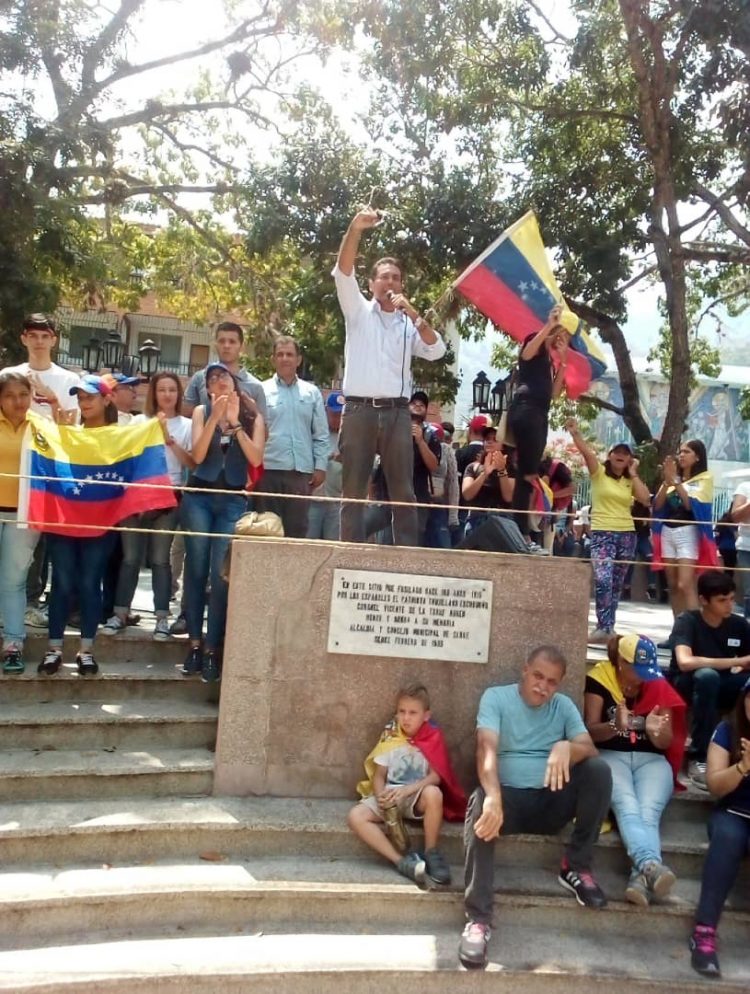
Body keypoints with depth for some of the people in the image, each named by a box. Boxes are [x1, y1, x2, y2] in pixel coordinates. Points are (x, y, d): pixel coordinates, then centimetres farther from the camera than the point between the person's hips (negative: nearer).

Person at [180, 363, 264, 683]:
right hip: (199, 497, 1)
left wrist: (235, 423, -10)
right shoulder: (202, 411, 7)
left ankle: (212, 648, -2)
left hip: (233, 501, -1)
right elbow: (197, 456, -5)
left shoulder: (253, 417, 8)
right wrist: (214, 418, -12)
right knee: (196, 570, 1)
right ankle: (194, 643, 9)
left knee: (221, 574, -7)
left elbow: (256, 459, -6)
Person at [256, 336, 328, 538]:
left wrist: (320, 467, 2)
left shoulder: (312, 393, 11)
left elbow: (321, 435, 10)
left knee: (297, 527, 5)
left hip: (301, 471, 2)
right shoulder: (261, 391, 4)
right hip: (268, 469, -2)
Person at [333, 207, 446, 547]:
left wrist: (413, 313, -7)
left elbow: (436, 351, 1)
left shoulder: (409, 324, 16)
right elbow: (343, 273, -3)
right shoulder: (358, 311, 12)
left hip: (397, 412, 2)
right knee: (353, 490, -1)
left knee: (403, 491, 0)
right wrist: (355, 228, -17)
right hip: (359, 409, -1)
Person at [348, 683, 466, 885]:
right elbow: (379, 774, 3)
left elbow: (435, 776, -11)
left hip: (417, 797, -2)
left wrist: (407, 790, -26)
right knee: (355, 816, -25)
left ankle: (431, 853, -17)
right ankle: (401, 860, -27)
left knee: (433, 793, -38)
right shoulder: (390, 738, 4)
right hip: (390, 795, 2)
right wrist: (381, 796, -19)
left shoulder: (433, 738, -2)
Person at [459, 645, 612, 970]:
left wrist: (566, 747, -30)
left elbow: (590, 750, -5)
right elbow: (487, 747, -17)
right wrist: (493, 797, -36)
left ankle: (576, 867, -9)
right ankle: (478, 919, -33)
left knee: (599, 770, -21)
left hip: (552, 802, 3)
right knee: (482, 804, -36)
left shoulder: (565, 706, 10)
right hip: (510, 797, -3)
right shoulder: (496, 697, -1)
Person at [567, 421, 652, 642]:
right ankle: (604, 627, -17)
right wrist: (575, 433, -31)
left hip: (627, 534, 5)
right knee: (603, 580, -21)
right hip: (602, 533, -5)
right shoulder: (599, 473, 2)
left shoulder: (630, 481, 13)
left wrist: (633, 474, 2)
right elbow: (587, 452, -15)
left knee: (617, 583, 8)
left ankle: (608, 627, 16)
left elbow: (645, 498, -3)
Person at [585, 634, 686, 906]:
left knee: (649, 811, -29)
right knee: (627, 808, -33)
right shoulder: (599, 681, 1)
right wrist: (616, 726, -28)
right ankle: (652, 865, -56)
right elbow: (590, 731, -6)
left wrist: (657, 731, -19)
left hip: (651, 759, 3)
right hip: (610, 756, -2)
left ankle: (641, 876, -49)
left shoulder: (658, 687, 9)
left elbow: (666, 743, 6)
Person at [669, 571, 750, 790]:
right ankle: (699, 758, -27)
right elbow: (685, 662, -34)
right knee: (707, 675, -38)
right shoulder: (688, 621, -17)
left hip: (720, 687, 4)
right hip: (687, 685, -4)